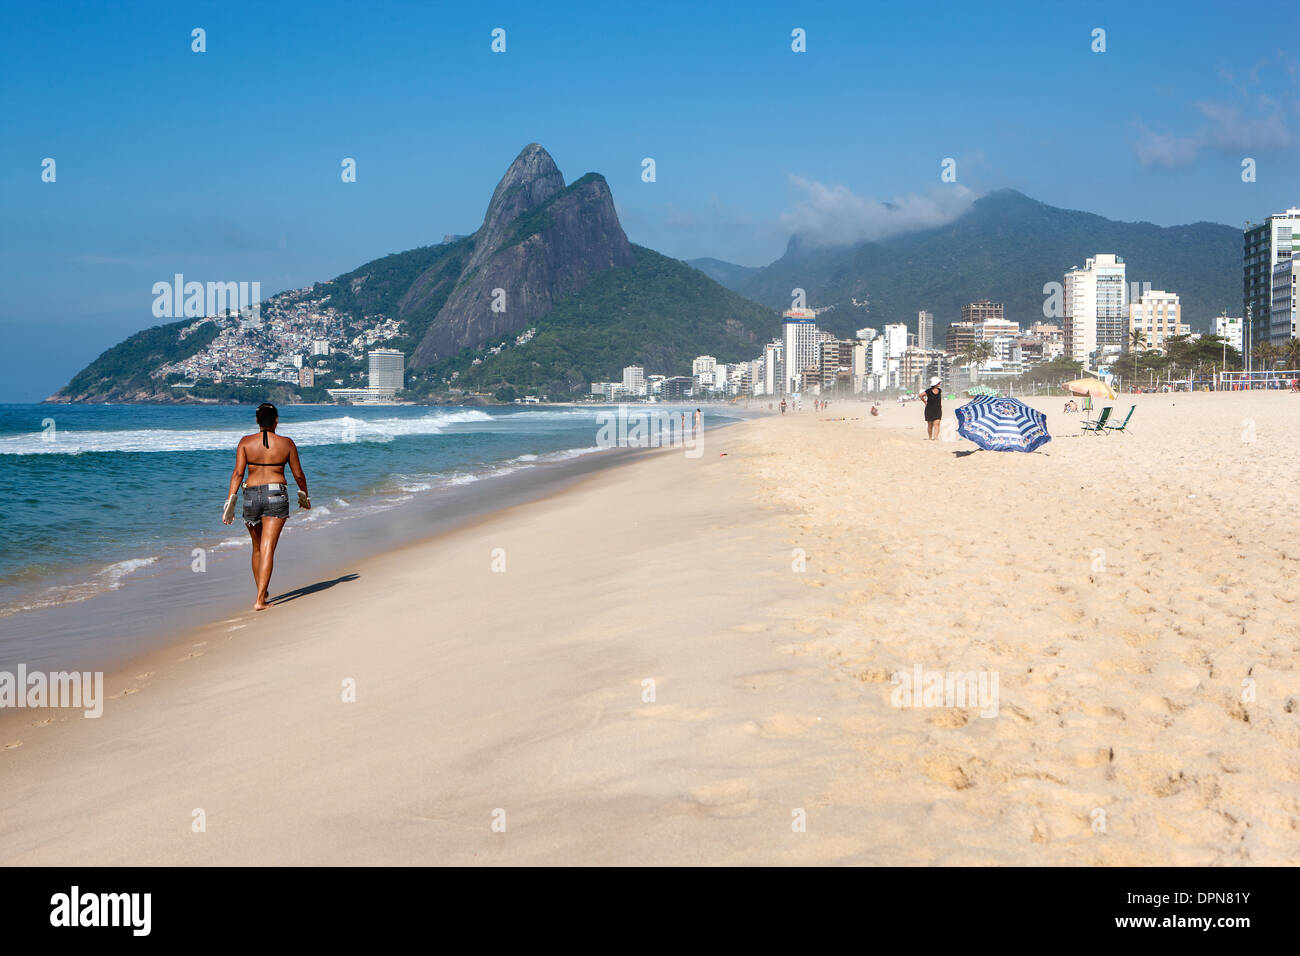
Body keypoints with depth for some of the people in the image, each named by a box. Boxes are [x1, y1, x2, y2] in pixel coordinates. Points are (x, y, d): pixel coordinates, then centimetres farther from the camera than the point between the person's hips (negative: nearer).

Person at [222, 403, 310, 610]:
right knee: (268, 549, -6)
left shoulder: (246, 442, 1)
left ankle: (261, 592, 32)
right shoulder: (286, 443, 0)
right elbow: (298, 475, 7)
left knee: (257, 548, 19)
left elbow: (238, 473, -7)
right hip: (276, 495, -2)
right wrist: (304, 495, 24)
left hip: (251, 495, 2)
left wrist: (231, 500, -6)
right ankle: (260, 600, -15)